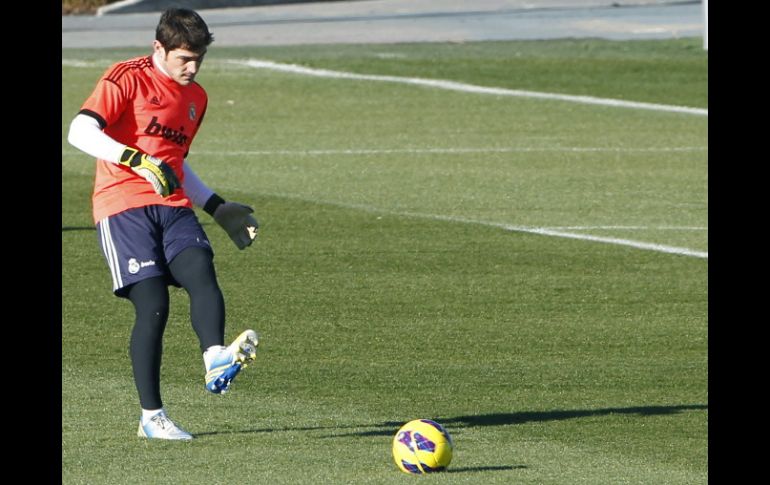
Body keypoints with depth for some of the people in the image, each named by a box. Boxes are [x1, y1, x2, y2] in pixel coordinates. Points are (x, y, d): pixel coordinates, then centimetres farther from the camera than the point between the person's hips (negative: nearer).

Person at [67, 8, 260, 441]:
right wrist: (139, 161, -22)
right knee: (153, 306, -14)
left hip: (174, 208, 5)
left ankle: (216, 361, -47)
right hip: (124, 206, -5)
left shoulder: (196, 97, 21)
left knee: (202, 272, -25)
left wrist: (219, 208, 28)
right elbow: (80, 132, -12)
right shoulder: (128, 78, -1)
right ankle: (151, 417, -5)